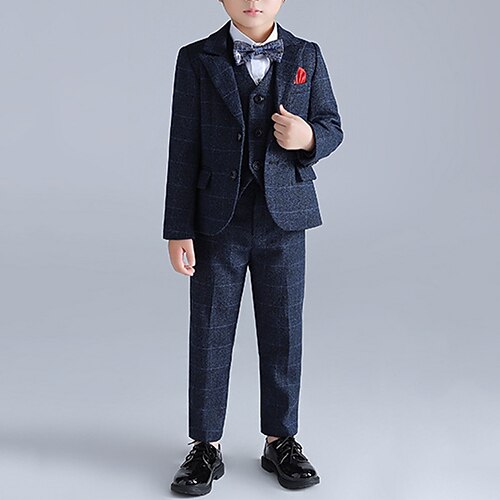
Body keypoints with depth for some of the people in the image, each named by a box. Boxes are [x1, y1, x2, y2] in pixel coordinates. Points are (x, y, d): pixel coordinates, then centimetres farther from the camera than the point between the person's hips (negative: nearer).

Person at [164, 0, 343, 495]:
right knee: (210, 335, 6)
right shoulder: (197, 60, 0)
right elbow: (184, 150, -2)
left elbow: (332, 127, 10)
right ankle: (206, 448, 21)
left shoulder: (307, 56, 5)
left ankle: (280, 442, 26)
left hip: (284, 221, 2)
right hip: (218, 222, -1)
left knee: (283, 334, 9)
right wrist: (179, 230, -5)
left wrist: (308, 138, -16)